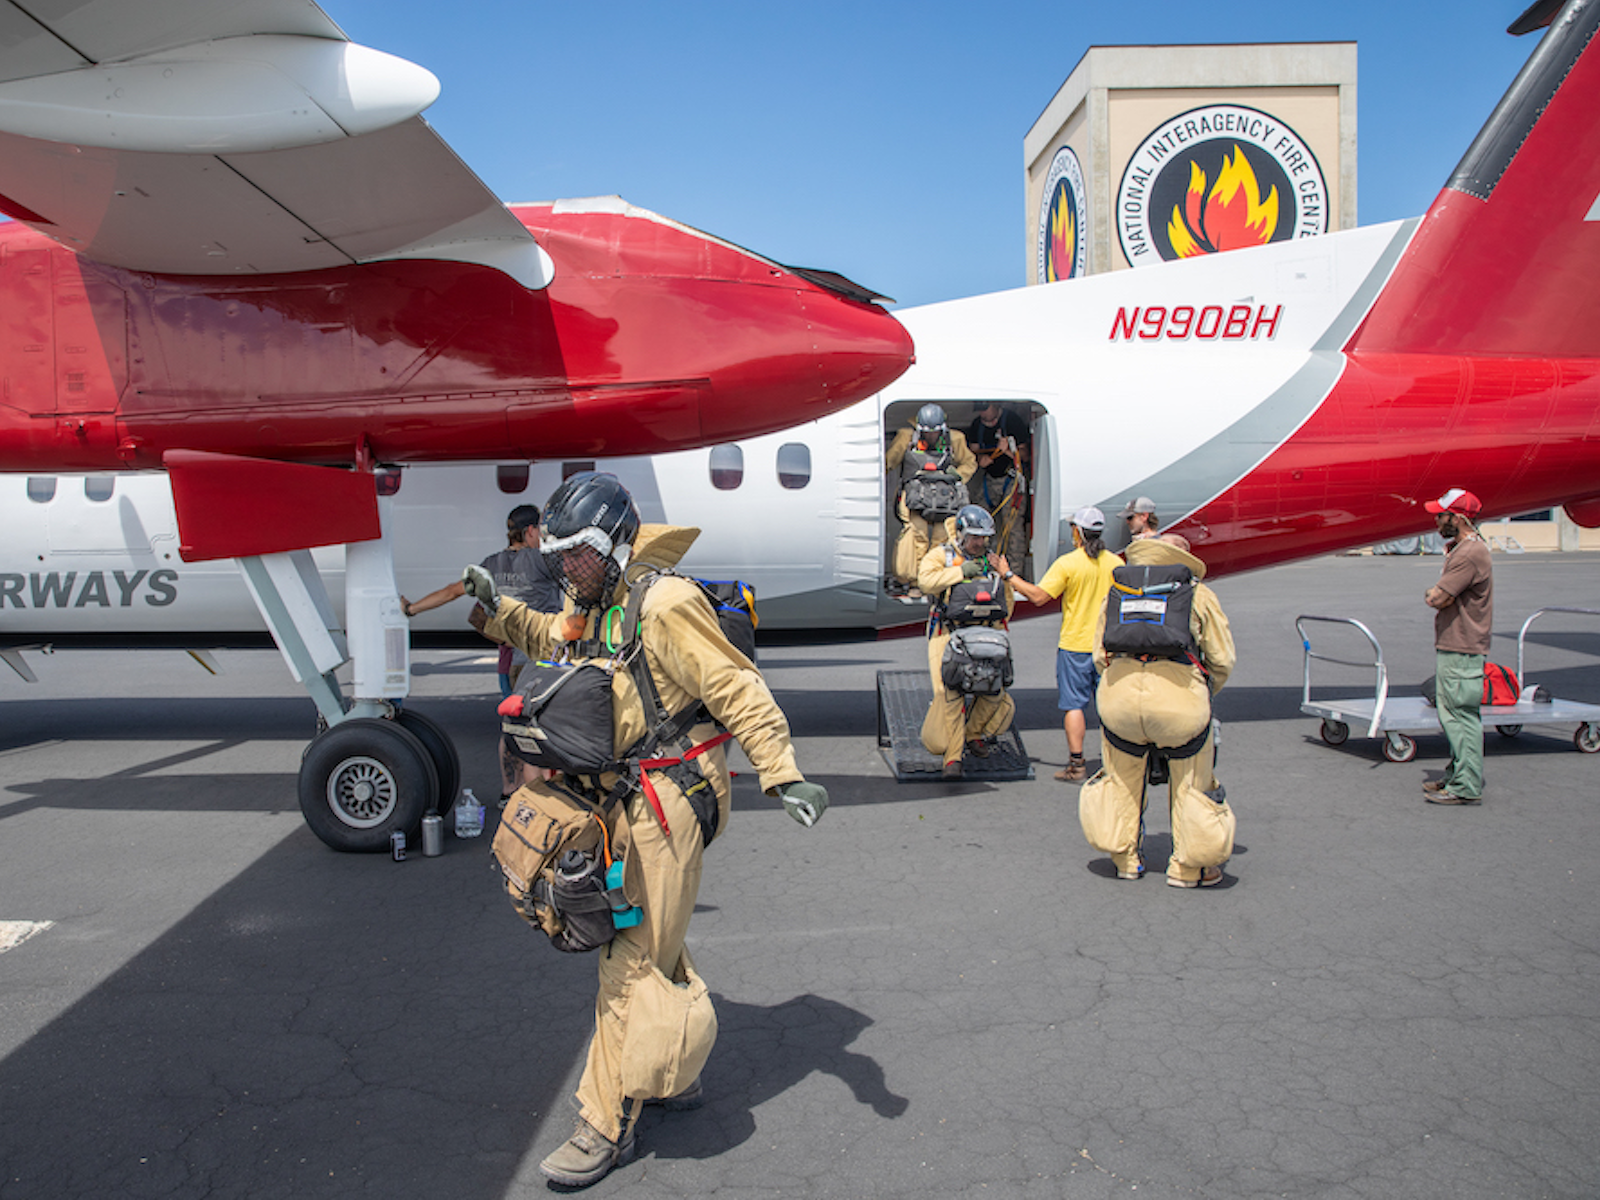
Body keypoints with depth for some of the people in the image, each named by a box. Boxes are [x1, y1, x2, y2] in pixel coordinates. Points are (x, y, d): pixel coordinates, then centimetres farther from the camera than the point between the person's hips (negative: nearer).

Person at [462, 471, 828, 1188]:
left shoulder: (664, 604, -19)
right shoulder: (587, 606, 9)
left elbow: (737, 691, -21)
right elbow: (551, 640, 33)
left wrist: (782, 776, -26)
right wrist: (499, 608, 19)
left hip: (668, 801, -9)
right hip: (621, 800, 9)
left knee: (630, 964, -3)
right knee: (654, 944, 21)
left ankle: (606, 1128, 9)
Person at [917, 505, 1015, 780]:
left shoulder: (992, 560, 17)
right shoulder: (941, 555, 4)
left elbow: (1006, 602, 25)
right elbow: (925, 580, -17)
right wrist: (961, 571, -15)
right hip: (947, 634, -4)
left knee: (993, 687, -4)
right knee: (950, 693, -15)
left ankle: (974, 735, 24)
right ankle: (952, 757, -11)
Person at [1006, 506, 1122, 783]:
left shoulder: (1067, 563, -12)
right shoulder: (1116, 563, 1)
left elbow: (1039, 596, -15)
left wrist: (1009, 576, -6)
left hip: (1075, 645, -4)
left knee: (1073, 705, 2)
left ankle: (1076, 764, 2)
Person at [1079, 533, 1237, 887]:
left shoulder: (1116, 590, 25)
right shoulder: (1199, 593, 18)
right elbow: (1222, 660, 15)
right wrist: (1203, 695, 32)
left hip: (1118, 688, 3)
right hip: (1178, 689, -2)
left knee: (1123, 777, 22)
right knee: (1191, 780, 16)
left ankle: (1125, 859, 30)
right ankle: (1189, 867, 24)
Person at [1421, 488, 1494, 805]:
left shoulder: (1471, 554, -19)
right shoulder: (1459, 548, 15)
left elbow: (1437, 598, -21)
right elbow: (1442, 598, 17)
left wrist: (1432, 593, -2)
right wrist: (1437, 595, -2)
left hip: (1462, 651, -11)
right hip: (1450, 647, 11)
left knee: (1461, 716, -5)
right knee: (1453, 716, 18)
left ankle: (1467, 787, 0)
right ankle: (1457, 775, 28)